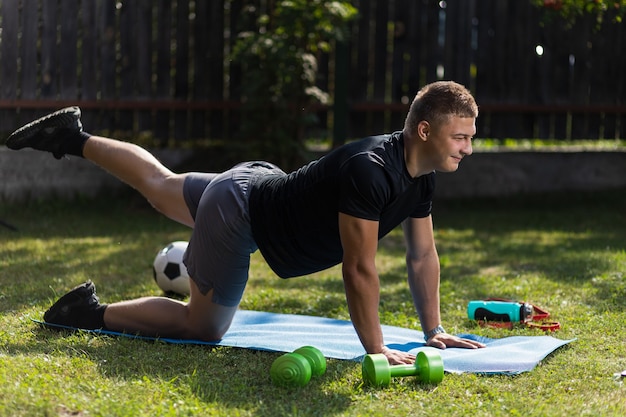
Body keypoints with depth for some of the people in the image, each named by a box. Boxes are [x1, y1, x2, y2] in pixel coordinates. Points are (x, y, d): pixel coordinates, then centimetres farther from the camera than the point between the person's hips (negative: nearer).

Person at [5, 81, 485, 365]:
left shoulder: (422, 175, -9)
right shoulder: (370, 170, -38)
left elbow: (423, 255, -1)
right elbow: (359, 268, -36)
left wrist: (434, 330, -2)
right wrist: (376, 350, -34)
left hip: (259, 184, 9)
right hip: (239, 212, -9)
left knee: (160, 184, 31)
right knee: (202, 326, 3)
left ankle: (74, 138, 46)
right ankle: (92, 313, 14)